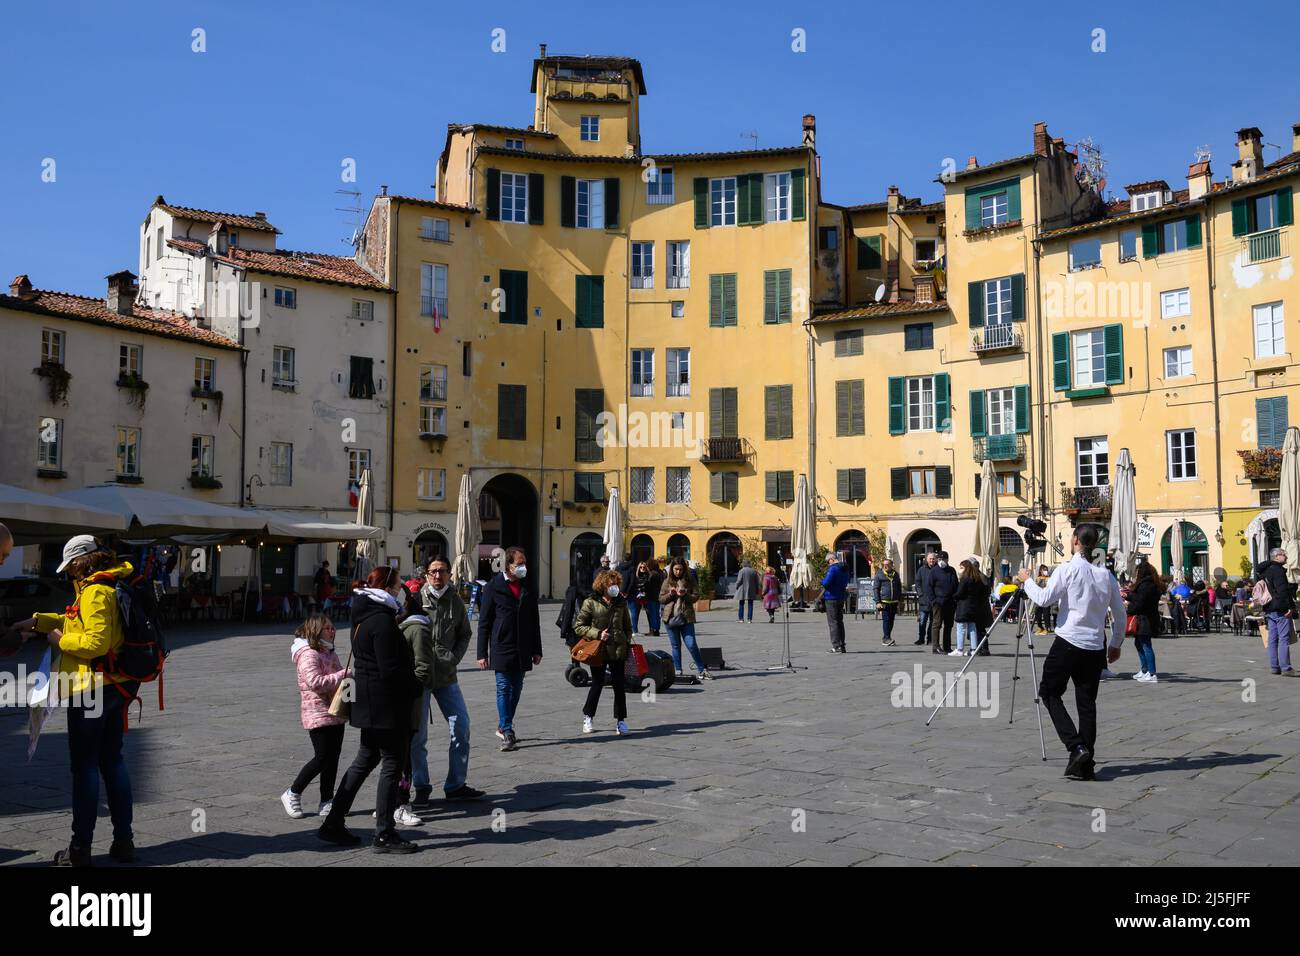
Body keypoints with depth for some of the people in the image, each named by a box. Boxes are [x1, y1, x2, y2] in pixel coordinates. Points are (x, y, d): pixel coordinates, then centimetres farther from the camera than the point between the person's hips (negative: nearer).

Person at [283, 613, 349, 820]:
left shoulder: (329, 653, 16)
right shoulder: (308, 654, -13)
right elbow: (315, 682, -25)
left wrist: (350, 674, 7)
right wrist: (344, 674, -24)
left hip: (335, 713, 9)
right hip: (318, 714, -9)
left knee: (333, 757, 8)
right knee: (322, 758, -7)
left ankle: (327, 802, 15)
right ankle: (292, 794, 10)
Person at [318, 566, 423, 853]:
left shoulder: (364, 615, 11)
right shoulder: (383, 620, -19)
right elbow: (390, 670, -22)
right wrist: (415, 688, -7)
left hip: (368, 700, 10)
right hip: (386, 703, -10)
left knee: (366, 759, 18)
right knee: (392, 763, 0)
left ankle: (333, 824, 23)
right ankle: (384, 835, 6)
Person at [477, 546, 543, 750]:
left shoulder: (528, 588, 10)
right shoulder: (494, 587, -3)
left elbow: (534, 621, 15)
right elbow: (484, 622, -2)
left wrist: (537, 650, 12)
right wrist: (482, 653, -6)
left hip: (522, 650, 5)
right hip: (501, 648, -4)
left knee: (516, 689, 11)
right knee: (504, 689, -6)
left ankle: (504, 727, 26)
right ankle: (506, 733, -3)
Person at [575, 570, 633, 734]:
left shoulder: (621, 602, 8)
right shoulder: (591, 603, -4)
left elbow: (627, 626, 19)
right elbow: (578, 626, -2)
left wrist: (627, 641, 5)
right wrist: (597, 634, -13)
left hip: (618, 650, 3)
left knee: (619, 684, 1)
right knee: (597, 684, 5)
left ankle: (620, 720, 13)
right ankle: (588, 716, 26)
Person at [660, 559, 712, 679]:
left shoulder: (690, 581, 4)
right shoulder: (667, 582, 7)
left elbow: (695, 596, 1)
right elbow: (661, 599, 6)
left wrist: (685, 595, -17)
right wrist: (670, 594, -12)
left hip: (686, 618, -1)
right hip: (671, 618, 2)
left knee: (691, 644, -5)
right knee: (675, 646, 8)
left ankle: (702, 670, 3)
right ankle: (678, 671, 16)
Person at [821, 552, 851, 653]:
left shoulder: (833, 568, -17)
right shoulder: (845, 569, 12)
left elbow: (826, 583, -23)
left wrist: (822, 580, -3)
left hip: (831, 598, -9)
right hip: (841, 598, 9)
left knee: (833, 622, -5)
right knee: (839, 621, 15)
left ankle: (836, 646, -8)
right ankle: (841, 645, 18)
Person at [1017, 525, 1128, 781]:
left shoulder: (1068, 569, -8)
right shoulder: (1106, 575, 7)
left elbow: (1044, 598, -14)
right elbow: (1121, 614, 12)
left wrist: (1026, 581, 4)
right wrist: (1116, 644, 25)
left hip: (1068, 642, -5)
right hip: (1095, 647, 5)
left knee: (1049, 691, 8)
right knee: (1087, 702, 8)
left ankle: (1076, 746, -7)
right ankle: (1086, 764, 8)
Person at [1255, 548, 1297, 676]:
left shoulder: (1265, 570, 15)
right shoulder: (1278, 570, -13)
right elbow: (1283, 590, -19)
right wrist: (1290, 607, -18)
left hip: (1269, 609, 9)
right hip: (1281, 609, -9)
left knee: (1272, 639, 10)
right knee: (1284, 639, -7)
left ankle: (1274, 667, 12)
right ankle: (1285, 668, -9)